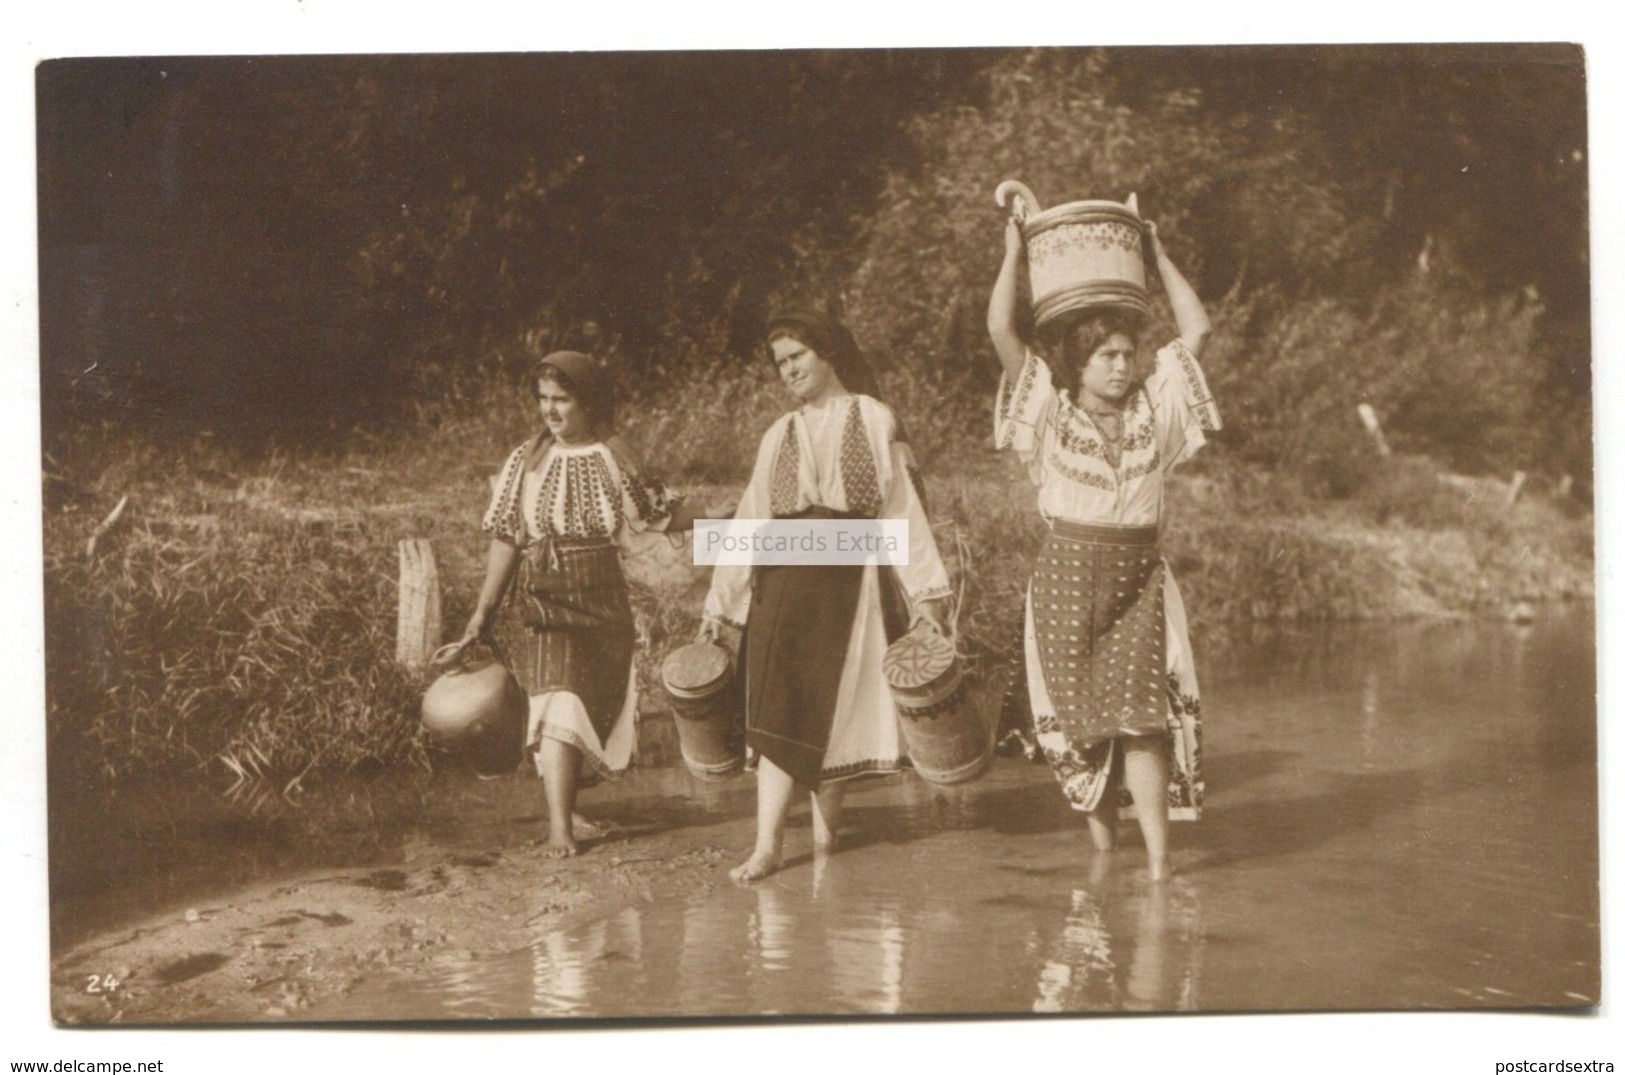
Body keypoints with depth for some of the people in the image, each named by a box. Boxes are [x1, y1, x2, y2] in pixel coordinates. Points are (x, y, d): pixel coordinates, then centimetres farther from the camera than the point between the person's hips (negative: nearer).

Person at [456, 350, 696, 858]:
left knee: (597, 710, 5)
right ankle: (558, 825, -16)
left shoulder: (618, 460, 2)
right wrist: (484, 611, -1)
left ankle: (567, 809, 20)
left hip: (606, 602, 2)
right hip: (549, 602, -2)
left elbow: (665, 513, 7)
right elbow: (505, 540, 2)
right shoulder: (526, 462, 2)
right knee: (560, 705, -15)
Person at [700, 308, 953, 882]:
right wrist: (720, 603, 10)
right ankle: (767, 843, -11)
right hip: (785, 577, 2)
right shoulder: (780, 436, 15)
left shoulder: (876, 422, 6)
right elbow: (750, 521, 14)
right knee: (778, 708, -8)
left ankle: (825, 818, 17)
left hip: (852, 577, -2)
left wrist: (925, 594, -6)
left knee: (836, 704, 1)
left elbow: (903, 510, 1)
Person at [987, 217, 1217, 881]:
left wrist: (1158, 257, 10)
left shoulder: (1154, 407, 8)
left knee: (1142, 715, -9)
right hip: (1067, 575, -1)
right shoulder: (1051, 410, 1)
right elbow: (1001, 331, -9)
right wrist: (1015, 254, -2)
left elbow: (1197, 330, 7)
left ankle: (1158, 860, -10)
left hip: (1139, 580, 1)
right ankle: (1102, 851, 20)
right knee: (1079, 723, 4)